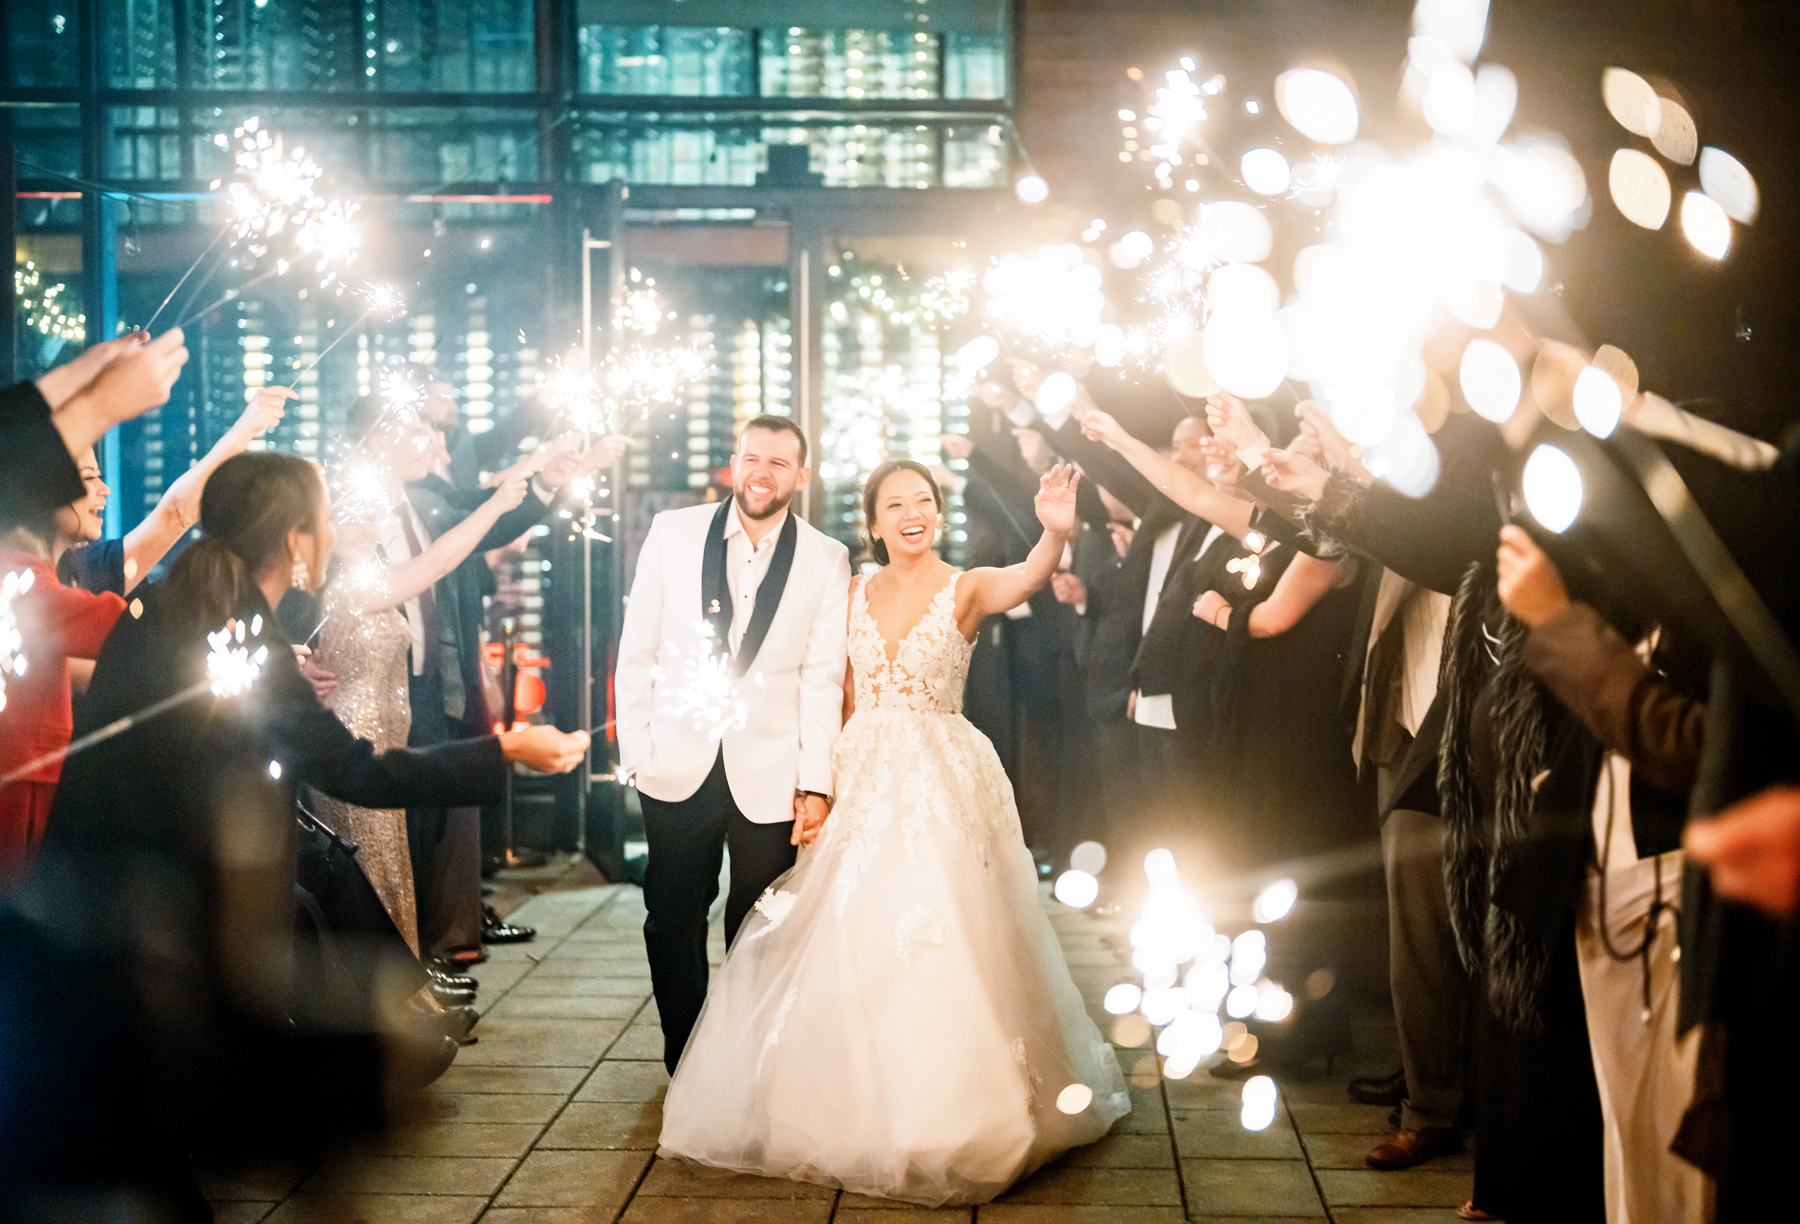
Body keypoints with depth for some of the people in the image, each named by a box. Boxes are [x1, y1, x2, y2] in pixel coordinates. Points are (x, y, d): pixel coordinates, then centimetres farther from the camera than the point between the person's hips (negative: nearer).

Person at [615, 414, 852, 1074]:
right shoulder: (672, 532, 2)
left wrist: (816, 782, -5)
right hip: (678, 766, 1)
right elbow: (637, 650, 4)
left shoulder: (826, 559, 1)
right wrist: (634, 749, 0)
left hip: (769, 775, -1)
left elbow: (822, 678, -1)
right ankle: (685, 1061, 24)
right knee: (672, 920, 9)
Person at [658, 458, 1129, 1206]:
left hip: (945, 783, -4)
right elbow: (845, 696, 13)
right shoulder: (854, 595, 8)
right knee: (853, 950, 6)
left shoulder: (964, 589, -5)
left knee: (943, 947, -3)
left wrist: (1055, 533, -48)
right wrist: (827, 773, 2)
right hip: (864, 780, 4)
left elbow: (1025, 580, -27)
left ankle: (949, 1113, 14)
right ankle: (860, 1109, 23)